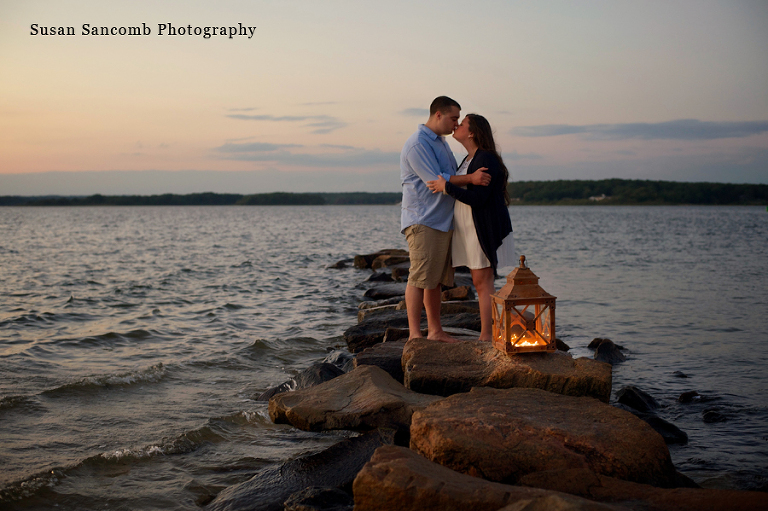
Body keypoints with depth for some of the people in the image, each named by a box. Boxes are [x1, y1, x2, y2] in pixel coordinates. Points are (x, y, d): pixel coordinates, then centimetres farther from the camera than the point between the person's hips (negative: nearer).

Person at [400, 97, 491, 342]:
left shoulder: (440, 142, 20)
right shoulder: (418, 143, -12)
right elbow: (435, 181, -19)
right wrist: (470, 179, -23)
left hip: (442, 221, 10)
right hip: (422, 221, -10)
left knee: (436, 279, 11)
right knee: (419, 278, -9)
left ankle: (435, 331, 17)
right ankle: (414, 334, -7)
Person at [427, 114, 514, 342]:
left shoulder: (486, 160, -15)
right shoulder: (469, 160, 16)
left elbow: (478, 199, -23)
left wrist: (446, 187, -20)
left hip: (484, 229, -10)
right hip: (470, 229, 10)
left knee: (483, 281, -8)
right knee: (480, 282, 10)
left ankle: (486, 336, -5)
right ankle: (486, 336, 15)